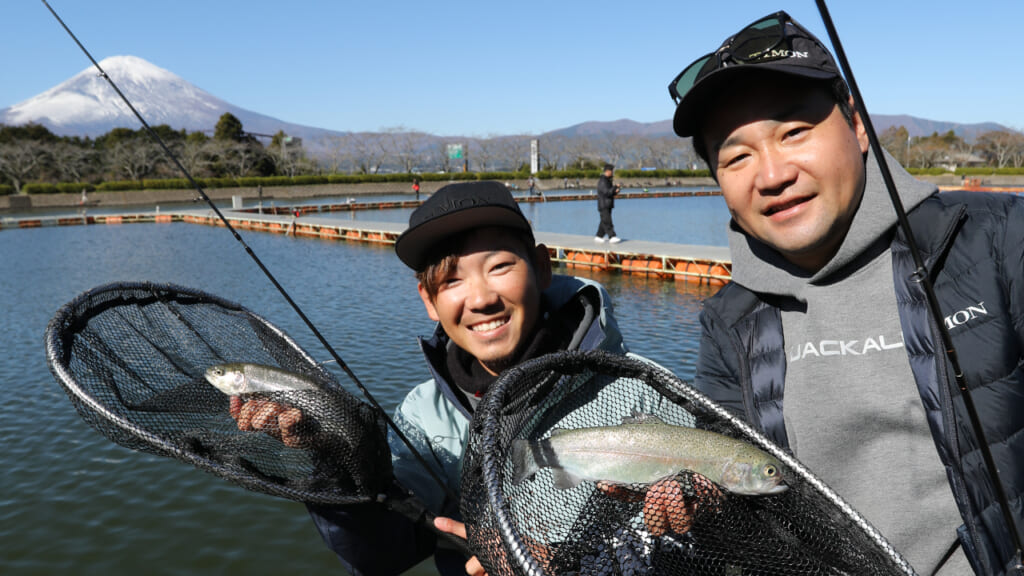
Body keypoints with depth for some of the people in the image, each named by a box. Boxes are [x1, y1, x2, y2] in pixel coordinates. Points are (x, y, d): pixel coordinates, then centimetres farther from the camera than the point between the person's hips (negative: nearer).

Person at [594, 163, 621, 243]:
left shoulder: (608, 180, 17)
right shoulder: (602, 181, -15)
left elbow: (611, 192, 21)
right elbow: (607, 192, -23)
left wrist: (616, 191, 0)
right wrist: (615, 187, -15)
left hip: (608, 205, 10)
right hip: (603, 206, -10)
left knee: (604, 222, 12)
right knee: (607, 222, -12)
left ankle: (598, 236, 19)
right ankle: (612, 237, -18)